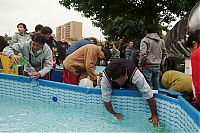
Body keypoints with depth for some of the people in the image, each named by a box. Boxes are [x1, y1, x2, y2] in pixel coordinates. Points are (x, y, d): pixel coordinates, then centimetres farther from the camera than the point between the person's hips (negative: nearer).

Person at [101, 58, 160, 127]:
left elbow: (149, 96, -38)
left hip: (130, 84, 0)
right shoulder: (106, 77, -42)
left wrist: (154, 115, -33)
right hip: (113, 86, 0)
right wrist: (114, 114, -25)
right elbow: (106, 99, -31)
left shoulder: (136, 74, -45)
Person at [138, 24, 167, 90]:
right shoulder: (161, 41, 12)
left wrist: (140, 65, -8)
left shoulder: (145, 40, -8)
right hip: (157, 66, 6)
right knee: (156, 84, 13)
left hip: (148, 66, -6)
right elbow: (164, 53, 17)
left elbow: (143, 53, -16)